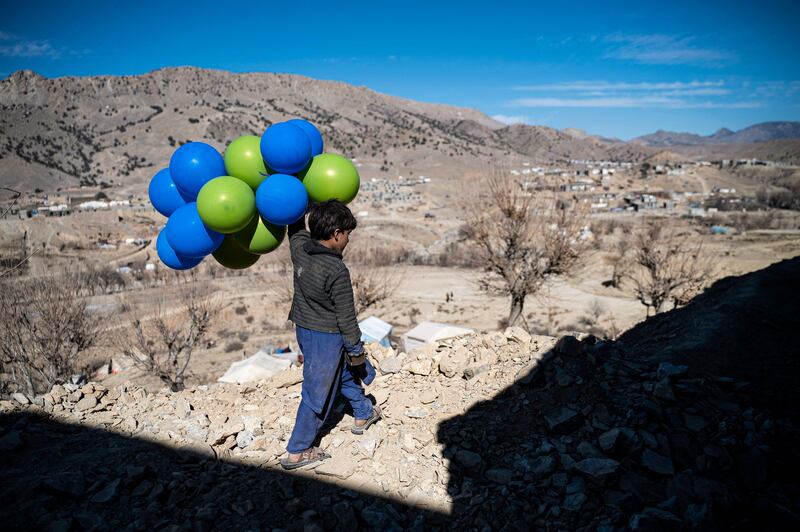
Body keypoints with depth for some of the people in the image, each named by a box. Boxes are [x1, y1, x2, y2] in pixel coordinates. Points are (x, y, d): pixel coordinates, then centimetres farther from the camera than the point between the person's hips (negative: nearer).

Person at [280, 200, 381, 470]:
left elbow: (296, 224, 14)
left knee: (345, 371, 27)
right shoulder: (337, 271, -26)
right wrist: (356, 350, -7)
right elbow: (346, 317, -18)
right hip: (326, 336, -8)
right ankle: (296, 452, 21)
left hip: (303, 328, 8)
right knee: (318, 392, 8)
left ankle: (363, 414, 48)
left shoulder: (298, 248, -9)